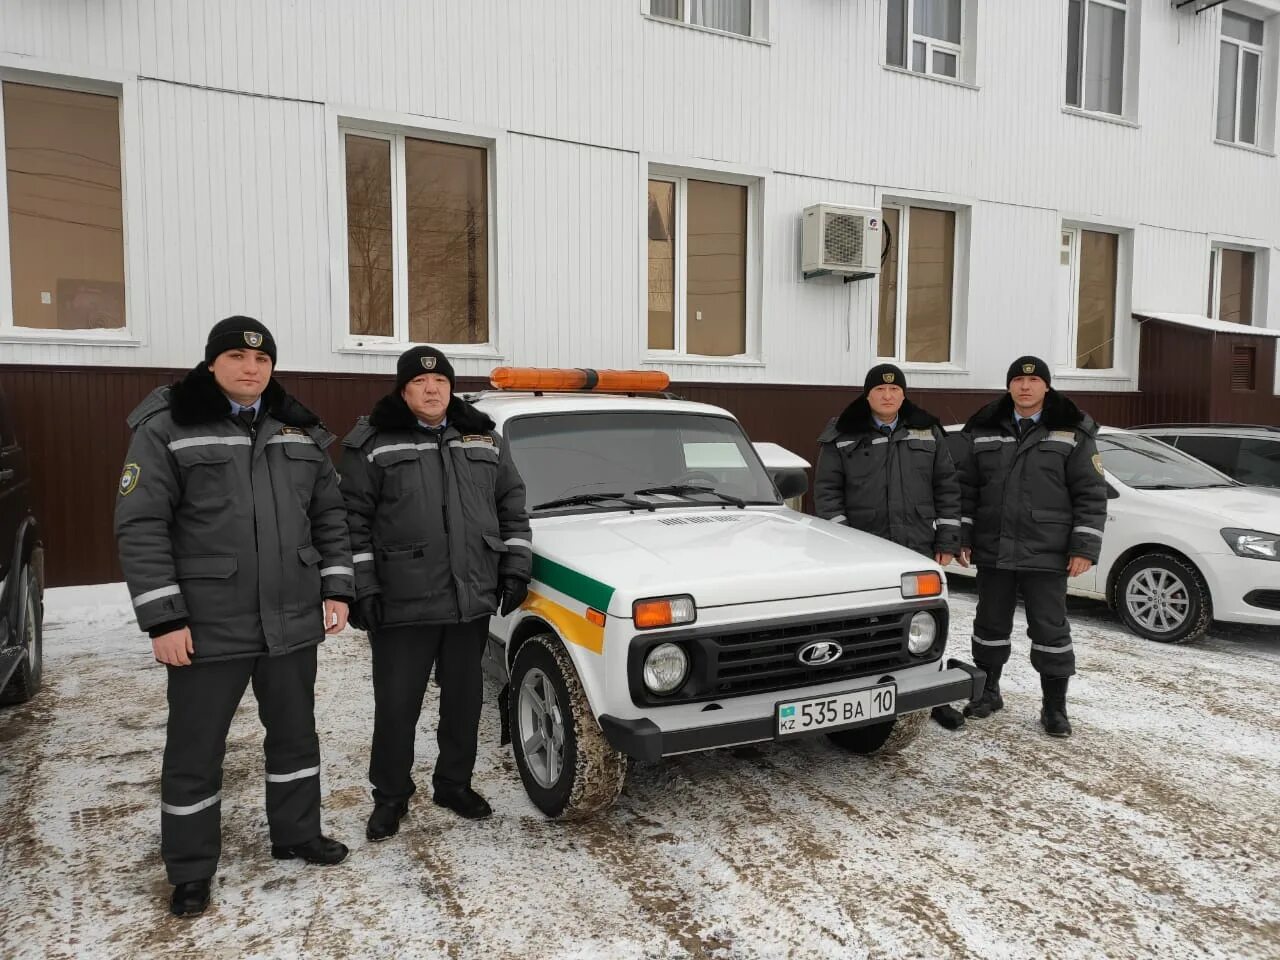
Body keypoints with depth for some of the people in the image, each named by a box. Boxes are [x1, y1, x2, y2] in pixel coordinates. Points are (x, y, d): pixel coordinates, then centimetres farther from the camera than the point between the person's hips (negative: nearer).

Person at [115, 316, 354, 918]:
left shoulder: (300, 430, 7)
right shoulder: (166, 428, -7)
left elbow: (330, 516, 12)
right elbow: (140, 528, -11)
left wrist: (336, 588, 5)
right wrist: (163, 620, -15)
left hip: (293, 621, 5)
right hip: (207, 628, -4)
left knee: (295, 732, 17)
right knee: (195, 748, 8)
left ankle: (297, 835, 37)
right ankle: (189, 872, 27)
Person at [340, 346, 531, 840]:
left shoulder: (484, 438, 9)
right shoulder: (373, 443, -2)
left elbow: (512, 506, 12)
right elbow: (353, 521, -4)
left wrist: (516, 567, 4)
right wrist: (361, 587, -10)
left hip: (473, 598, 4)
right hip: (401, 603, -3)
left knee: (464, 701, 15)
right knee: (396, 705, 7)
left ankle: (454, 784, 34)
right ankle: (390, 796, 26)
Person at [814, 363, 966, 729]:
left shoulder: (929, 433, 7)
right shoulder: (843, 437, 0)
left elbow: (947, 488, 8)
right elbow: (827, 490, -1)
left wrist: (947, 541, 3)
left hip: (920, 549, 2)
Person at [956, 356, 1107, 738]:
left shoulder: (1073, 433, -2)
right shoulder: (983, 431, 6)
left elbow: (1091, 494, -4)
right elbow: (965, 488, 9)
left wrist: (1085, 548, -9)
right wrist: (962, 537, 4)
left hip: (1046, 554, -3)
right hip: (992, 551, 3)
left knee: (1050, 627, 4)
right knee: (990, 623, 13)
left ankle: (1054, 706, 17)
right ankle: (988, 692, 29)